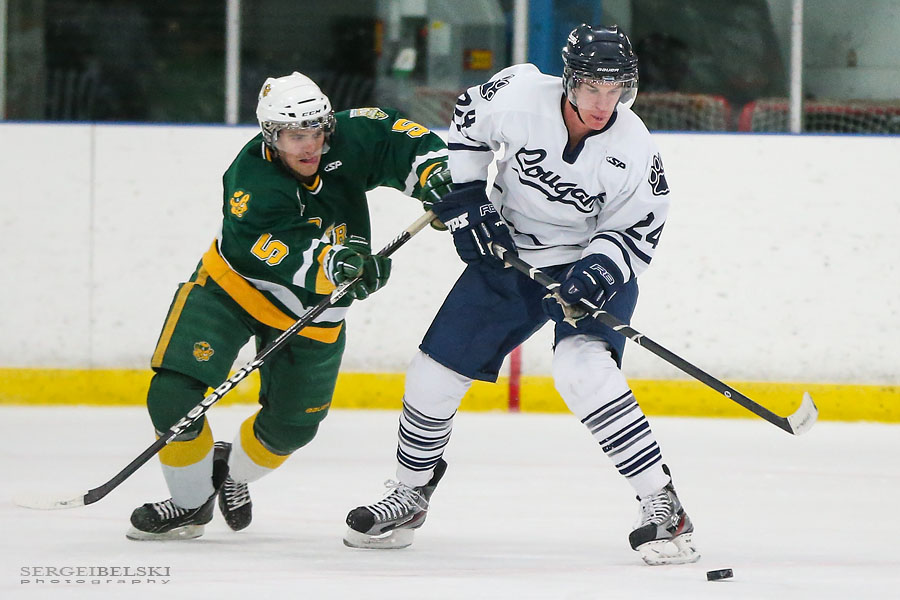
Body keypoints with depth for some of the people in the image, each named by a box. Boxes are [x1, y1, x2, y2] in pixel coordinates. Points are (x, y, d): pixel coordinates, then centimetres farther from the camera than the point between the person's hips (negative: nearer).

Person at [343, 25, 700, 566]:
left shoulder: (635, 151, -23)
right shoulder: (520, 95, -21)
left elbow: (638, 232, -11)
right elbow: (467, 123, 1)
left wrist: (598, 273, -28)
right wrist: (464, 199, -4)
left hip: (591, 263, -3)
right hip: (506, 253, 4)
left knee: (583, 370, -30)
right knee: (435, 373, 4)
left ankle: (663, 506, -25)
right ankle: (411, 494, 30)